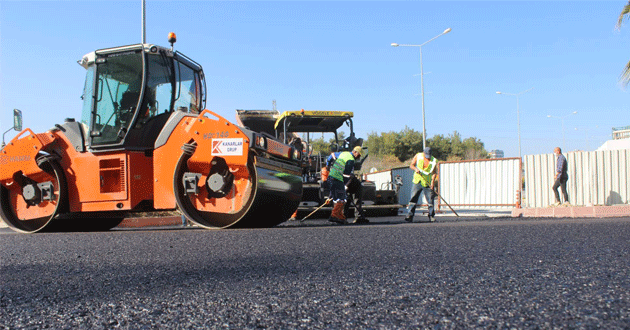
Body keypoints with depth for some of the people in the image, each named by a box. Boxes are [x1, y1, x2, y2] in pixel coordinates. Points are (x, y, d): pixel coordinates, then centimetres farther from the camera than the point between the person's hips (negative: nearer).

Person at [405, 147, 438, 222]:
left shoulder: (434, 161, 0)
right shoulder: (418, 156, 1)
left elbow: (434, 173, 0)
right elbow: (411, 165, 4)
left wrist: (433, 181, -15)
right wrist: (415, 169, -17)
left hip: (427, 184, 0)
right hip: (417, 182, 0)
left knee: (430, 200, -1)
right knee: (413, 198, -6)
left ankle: (431, 216, 13)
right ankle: (409, 216, -7)